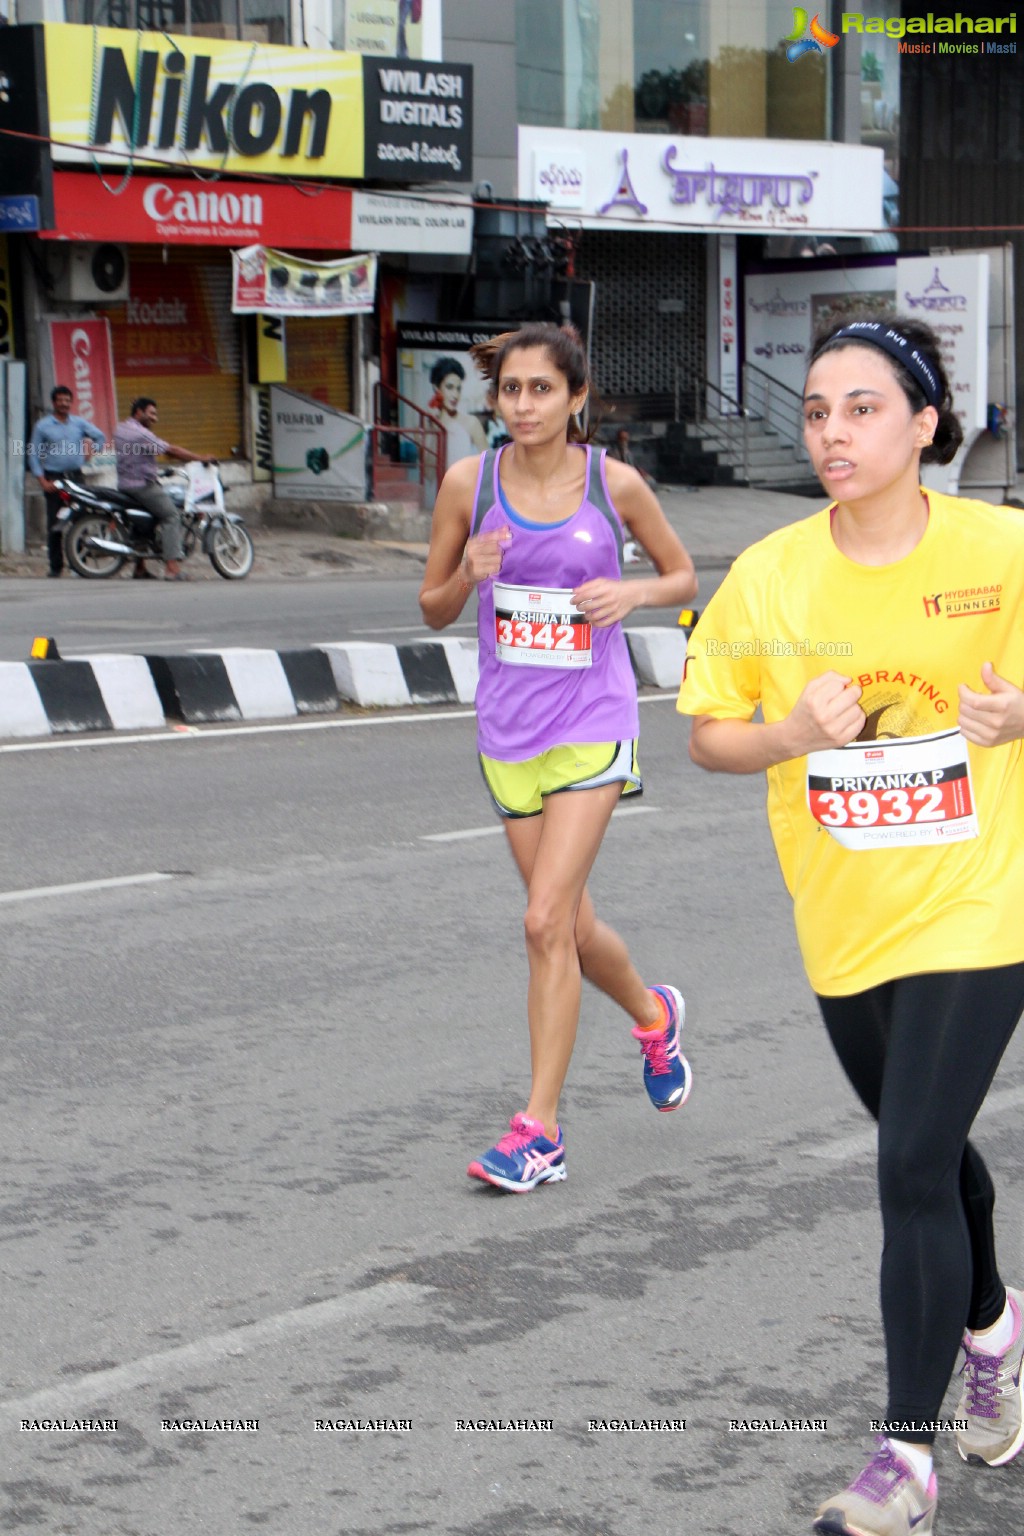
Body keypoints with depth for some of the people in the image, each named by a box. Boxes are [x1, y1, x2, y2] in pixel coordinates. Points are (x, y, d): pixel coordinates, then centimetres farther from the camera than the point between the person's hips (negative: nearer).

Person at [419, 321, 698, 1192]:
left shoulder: (615, 484, -5)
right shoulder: (469, 484, -1)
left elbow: (683, 575, 10)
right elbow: (434, 610, 7)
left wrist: (632, 593, -11)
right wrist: (468, 574, -14)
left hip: (593, 725, -3)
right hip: (508, 729, 3)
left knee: (547, 921, -13)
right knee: (571, 926, 13)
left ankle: (539, 1129, -6)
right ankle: (653, 1015, 45)